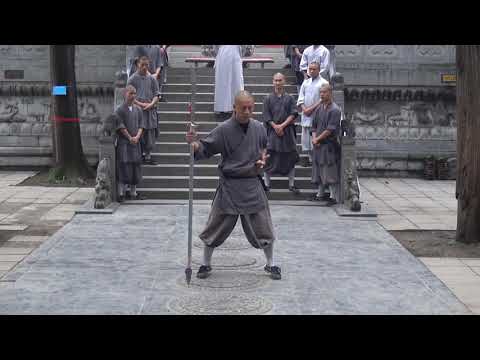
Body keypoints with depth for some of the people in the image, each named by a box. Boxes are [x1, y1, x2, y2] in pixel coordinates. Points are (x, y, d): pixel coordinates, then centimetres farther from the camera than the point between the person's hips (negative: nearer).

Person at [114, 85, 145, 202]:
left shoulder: (138, 110, 10)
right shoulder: (120, 110, -3)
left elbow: (141, 125, 6)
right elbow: (120, 126, -8)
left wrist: (137, 137, -10)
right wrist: (130, 137, -13)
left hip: (135, 142, 5)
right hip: (123, 142, -5)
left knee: (135, 166, 6)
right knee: (124, 167, -9)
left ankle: (133, 193, 14)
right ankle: (121, 193, -5)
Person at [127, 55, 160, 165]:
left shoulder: (152, 79, 10)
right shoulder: (133, 79, 1)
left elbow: (156, 95, 9)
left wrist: (151, 104, -10)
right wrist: (140, 104, -13)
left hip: (150, 110, 3)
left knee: (150, 135, 3)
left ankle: (148, 156, 11)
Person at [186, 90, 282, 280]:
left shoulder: (259, 128, 1)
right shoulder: (223, 129, -11)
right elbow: (205, 149, -12)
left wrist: (262, 159, -1)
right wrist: (194, 144, -32)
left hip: (252, 185, 2)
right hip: (229, 185, -2)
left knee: (263, 227, 8)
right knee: (215, 227, 5)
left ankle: (270, 265, 27)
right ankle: (206, 264, 24)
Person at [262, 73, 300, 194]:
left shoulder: (289, 98, 6)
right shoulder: (268, 99, 5)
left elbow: (293, 114, -2)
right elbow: (267, 116, 0)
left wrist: (282, 125, -12)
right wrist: (275, 127, -12)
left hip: (288, 132, 1)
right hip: (272, 131, -1)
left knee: (290, 158, 3)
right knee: (269, 158, -2)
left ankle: (291, 184, 11)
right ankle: (267, 184, 7)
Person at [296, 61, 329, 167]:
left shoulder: (323, 83, -2)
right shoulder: (305, 82, 14)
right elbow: (300, 98, 12)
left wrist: (311, 109, -12)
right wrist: (304, 109, -5)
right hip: (306, 115, 5)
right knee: (306, 137, 6)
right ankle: (308, 158, 14)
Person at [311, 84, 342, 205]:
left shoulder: (335, 110, -11)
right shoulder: (319, 109, 12)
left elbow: (330, 129, -16)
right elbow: (314, 126, 14)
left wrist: (317, 139, -11)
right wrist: (314, 138, -4)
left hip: (330, 145, -7)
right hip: (318, 145, 7)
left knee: (331, 171, -5)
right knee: (319, 170, 14)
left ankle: (335, 197, 0)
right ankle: (320, 194, 25)